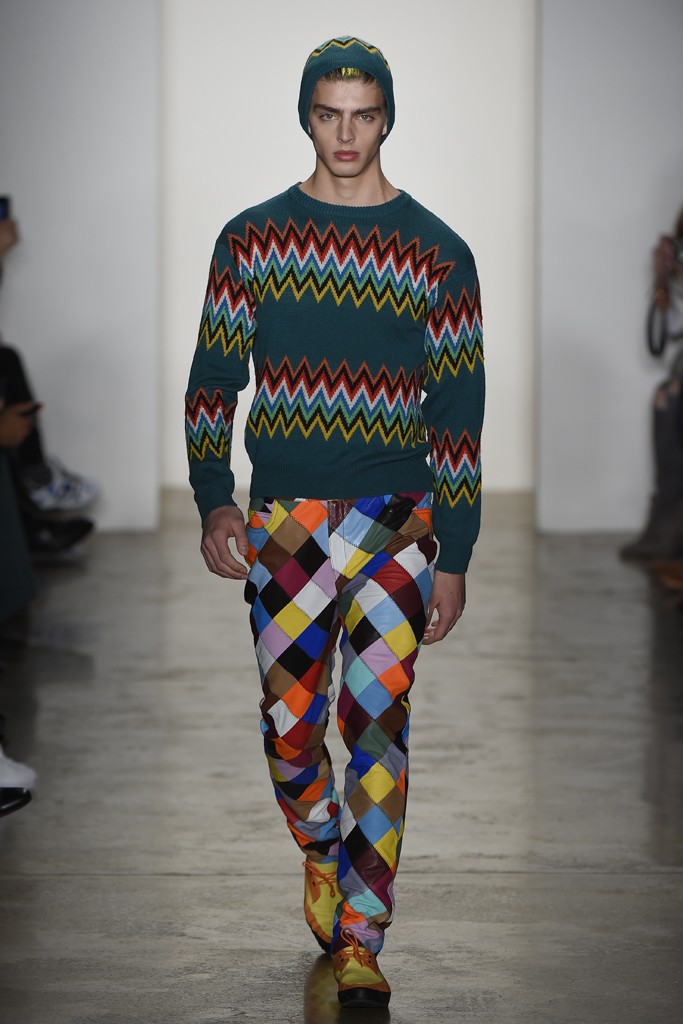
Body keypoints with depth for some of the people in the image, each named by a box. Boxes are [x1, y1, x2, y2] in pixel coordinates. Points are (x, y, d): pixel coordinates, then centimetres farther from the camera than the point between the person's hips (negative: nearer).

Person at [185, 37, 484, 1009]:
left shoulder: (438, 254, 1)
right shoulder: (250, 239, 6)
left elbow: (458, 413, 2)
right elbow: (211, 382, 8)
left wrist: (454, 558, 0)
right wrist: (213, 502, -5)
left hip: (395, 525, -1)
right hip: (278, 526, 2)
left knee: (377, 727, -7)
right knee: (290, 728, 6)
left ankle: (360, 945, 2)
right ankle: (321, 850, 38)